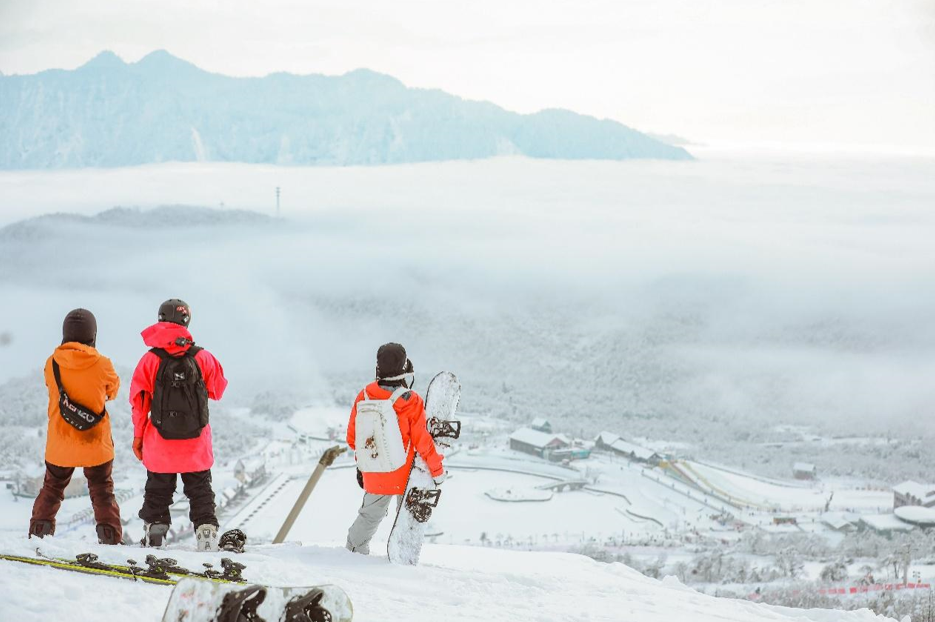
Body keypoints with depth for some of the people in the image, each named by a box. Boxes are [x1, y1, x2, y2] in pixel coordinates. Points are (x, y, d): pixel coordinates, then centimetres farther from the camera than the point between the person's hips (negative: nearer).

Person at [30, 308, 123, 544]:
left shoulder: (52, 364, -8)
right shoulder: (102, 365, -12)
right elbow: (113, 389, 7)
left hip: (60, 442, 1)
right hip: (96, 444, -1)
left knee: (51, 489, 17)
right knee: (103, 492, 11)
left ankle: (38, 535, 11)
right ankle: (111, 539, 4)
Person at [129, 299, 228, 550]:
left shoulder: (150, 360, -9)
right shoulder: (203, 358, -7)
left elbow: (139, 400, -5)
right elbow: (218, 390, 7)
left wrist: (138, 436, 6)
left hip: (160, 445, 0)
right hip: (197, 445, 0)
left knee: (157, 492, 13)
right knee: (201, 493, 11)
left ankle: (154, 539, 14)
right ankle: (207, 534, 2)